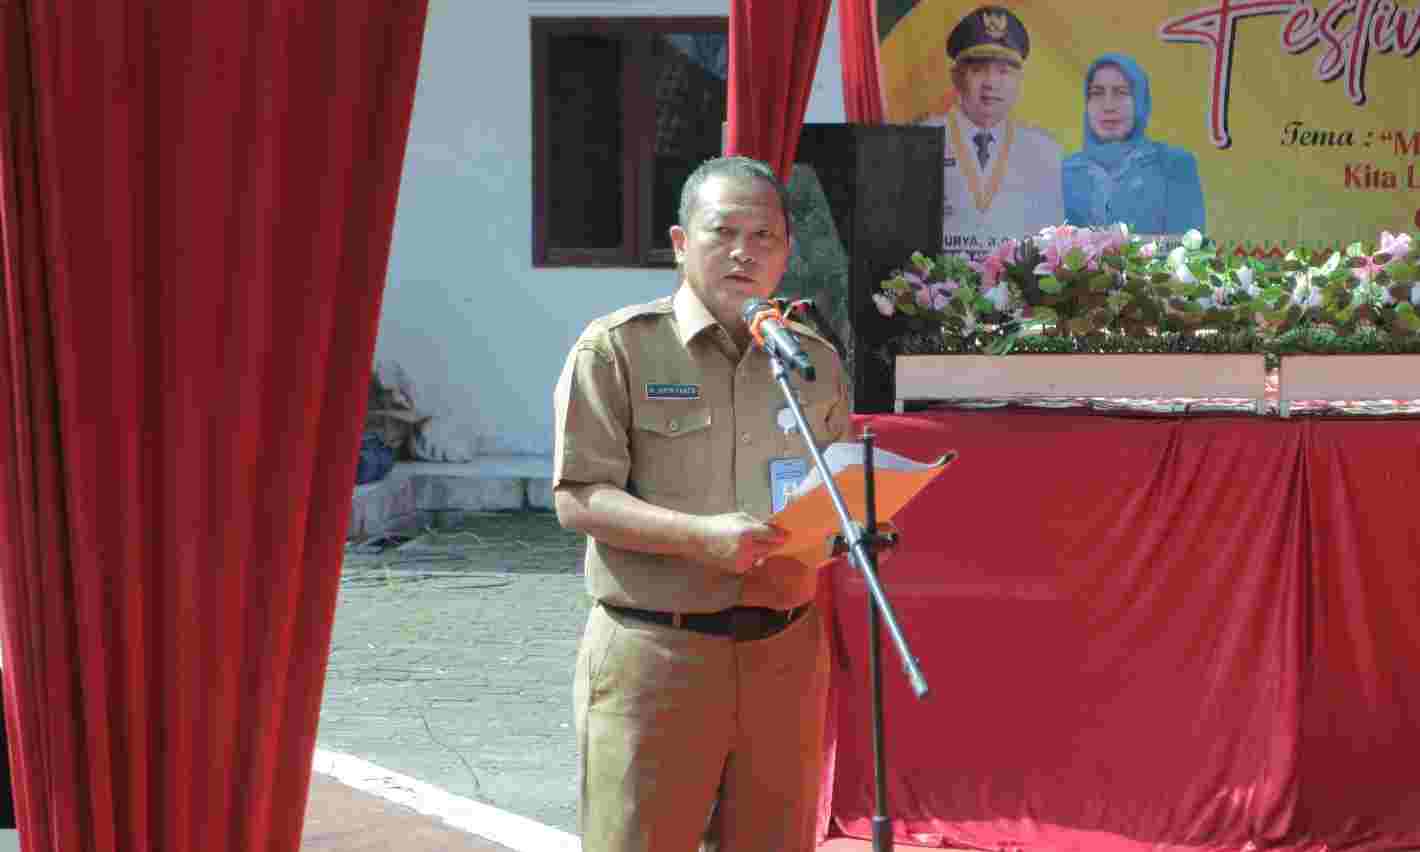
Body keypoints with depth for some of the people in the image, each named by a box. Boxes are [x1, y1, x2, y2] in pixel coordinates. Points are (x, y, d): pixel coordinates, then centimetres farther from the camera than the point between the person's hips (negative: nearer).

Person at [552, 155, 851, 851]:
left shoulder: (816, 362, 13)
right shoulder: (618, 346, -3)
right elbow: (578, 500, -9)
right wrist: (700, 536, -22)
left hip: (783, 655, 5)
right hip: (653, 655, -4)